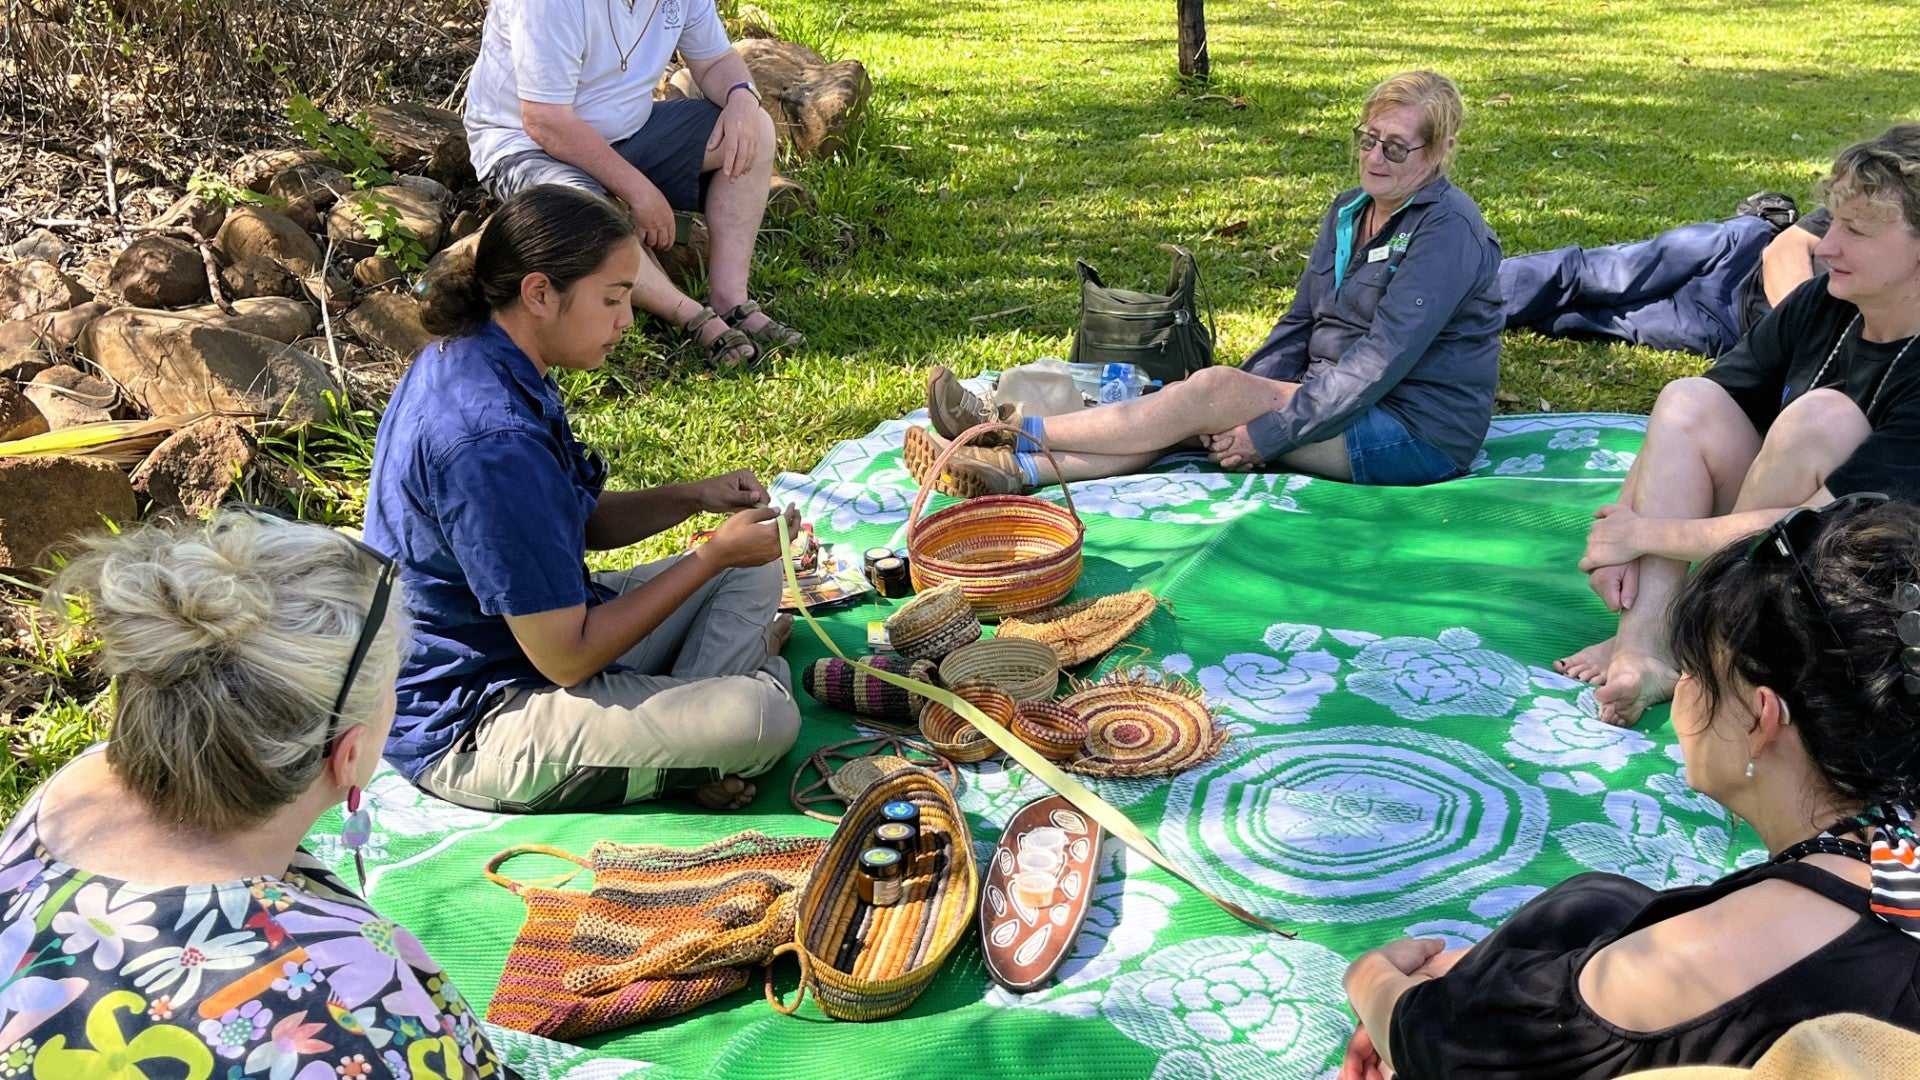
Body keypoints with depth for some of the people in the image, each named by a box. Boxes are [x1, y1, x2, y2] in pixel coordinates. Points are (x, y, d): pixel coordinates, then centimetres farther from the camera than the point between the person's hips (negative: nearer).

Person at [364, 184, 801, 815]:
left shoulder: (466, 357, 1)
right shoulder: (492, 442, -30)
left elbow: (576, 522, 14)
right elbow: (566, 658, -25)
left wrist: (693, 497, -3)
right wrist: (714, 553, -17)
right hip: (466, 733, -10)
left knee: (751, 573, 12)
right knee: (760, 719, -27)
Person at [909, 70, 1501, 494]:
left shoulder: (1448, 230, -17)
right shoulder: (1348, 211, 11)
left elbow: (1379, 364, -23)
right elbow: (1300, 324, 9)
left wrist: (1265, 432, -23)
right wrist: (1241, 409, -7)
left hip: (1417, 432, -8)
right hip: (1337, 398, 8)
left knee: (1211, 389, -22)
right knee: (1206, 394, -15)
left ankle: (1017, 429, -16)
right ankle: (1014, 470, -25)